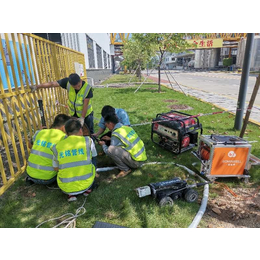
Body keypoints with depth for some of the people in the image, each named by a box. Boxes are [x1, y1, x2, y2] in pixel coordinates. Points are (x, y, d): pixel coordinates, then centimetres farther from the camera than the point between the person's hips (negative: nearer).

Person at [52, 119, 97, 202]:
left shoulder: (57, 147, 0)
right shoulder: (88, 141, -5)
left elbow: (56, 168, 10)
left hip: (66, 188, 2)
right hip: (86, 184, -1)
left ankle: (71, 194, 13)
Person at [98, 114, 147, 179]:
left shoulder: (116, 134, -16)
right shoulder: (126, 127, 7)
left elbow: (108, 151, -8)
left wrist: (103, 145, 12)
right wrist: (110, 139, 30)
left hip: (136, 161, -9)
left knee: (110, 149, -20)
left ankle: (125, 169, -3)